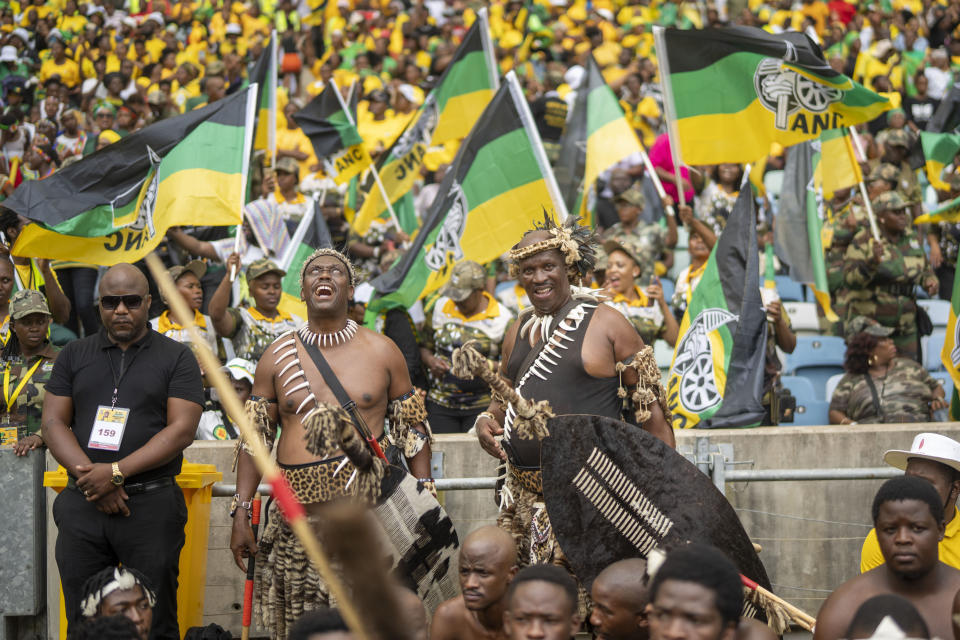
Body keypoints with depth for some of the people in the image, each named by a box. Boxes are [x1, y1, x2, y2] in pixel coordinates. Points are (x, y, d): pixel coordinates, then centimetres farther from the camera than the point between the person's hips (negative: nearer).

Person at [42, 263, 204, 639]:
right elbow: (53, 423, 6)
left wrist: (116, 472, -15)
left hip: (150, 505, -3)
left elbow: (182, 430, -6)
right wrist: (90, 477, -11)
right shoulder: (74, 356, 13)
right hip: (82, 506, 3)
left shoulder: (176, 358, 4)